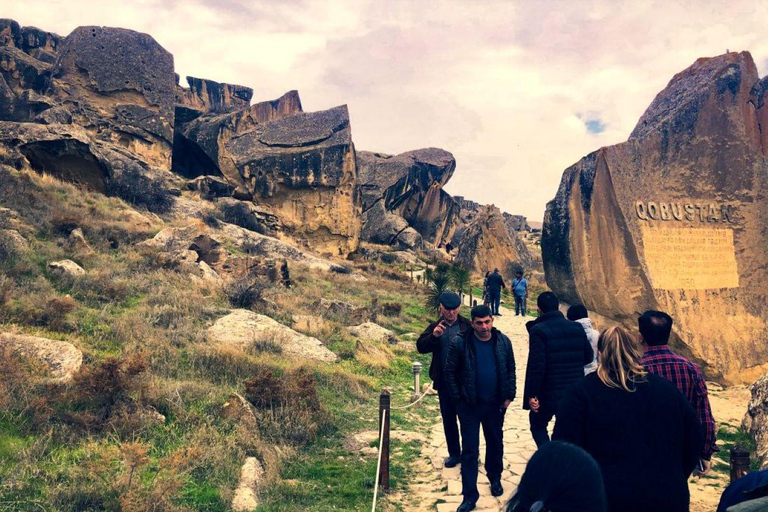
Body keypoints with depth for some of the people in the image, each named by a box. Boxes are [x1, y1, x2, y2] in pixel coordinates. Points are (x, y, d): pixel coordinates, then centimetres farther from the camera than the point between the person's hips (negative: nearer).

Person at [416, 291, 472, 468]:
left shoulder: (467, 326, -5)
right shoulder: (435, 327, 4)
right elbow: (420, 347, -6)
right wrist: (433, 336, -22)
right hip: (444, 381, 3)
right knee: (448, 418, 13)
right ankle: (454, 453, 27)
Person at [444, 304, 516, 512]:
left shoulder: (503, 342, -4)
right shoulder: (460, 344, -13)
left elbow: (510, 370, 6)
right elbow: (450, 372, -5)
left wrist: (509, 395, 2)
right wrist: (458, 397, -6)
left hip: (495, 404, 3)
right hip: (469, 405, -3)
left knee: (495, 444, 19)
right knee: (470, 450, 2)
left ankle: (495, 478, 43)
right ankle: (470, 495, 11)